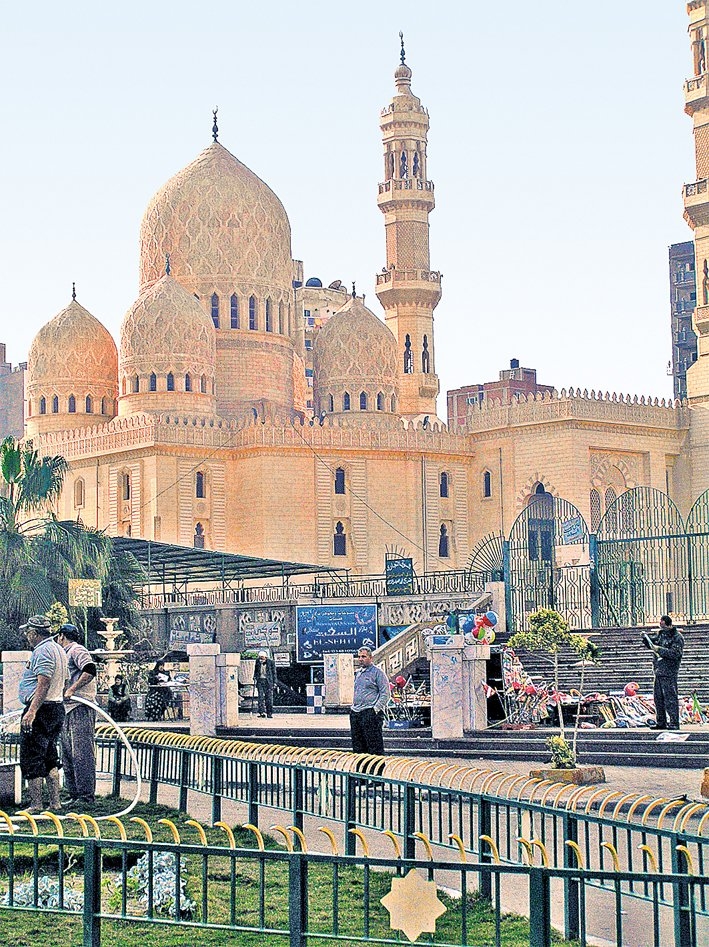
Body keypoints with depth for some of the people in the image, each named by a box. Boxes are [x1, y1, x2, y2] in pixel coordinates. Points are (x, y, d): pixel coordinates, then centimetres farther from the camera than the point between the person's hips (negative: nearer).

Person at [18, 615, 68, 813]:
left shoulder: (42, 651, -14)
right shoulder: (58, 649, 18)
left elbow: (43, 684, -23)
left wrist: (31, 712, -26)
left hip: (40, 710, -10)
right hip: (57, 708, 10)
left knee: (31, 759, -5)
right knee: (49, 758, 15)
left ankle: (36, 805, -4)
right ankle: (55, 803, 16)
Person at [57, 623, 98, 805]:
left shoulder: (77, 650, -6)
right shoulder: (66, 654, 25)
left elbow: (90, 670, -22)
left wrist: (72, 689, -21)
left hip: (81, 708, -11)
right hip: (68, 710, 11)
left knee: (82, 754, -11)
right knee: (68, 755, 11)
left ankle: (86, 796, -12)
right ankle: (74, 795, 14)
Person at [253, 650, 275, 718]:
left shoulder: (270, 661, -2)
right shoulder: (258, 661, 7)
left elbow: (274, 672, 3)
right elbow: (255, 671, 19)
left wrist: (274, 682, 0)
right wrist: (255, 678, 7)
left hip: (268, 681, -2)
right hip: (260, 681, 2)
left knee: (269, 697, -1)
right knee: (260, 697, -7)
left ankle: (269, 713, 5)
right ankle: (262, 712, -10)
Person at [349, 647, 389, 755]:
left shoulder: (377, 672, -3)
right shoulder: (358, 673, 19)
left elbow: (385, 693, -8)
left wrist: (376, 708, -16)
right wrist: (353, 706, 16)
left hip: (370, 713, -8)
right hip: (355, 713, 8)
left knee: (374, 745, -8)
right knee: (358, 746, 8)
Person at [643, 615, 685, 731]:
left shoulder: (677, 638, -10)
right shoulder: (661, 634, 14)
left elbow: (675, 654, -21)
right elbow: (651, 644, 25)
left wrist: (659, 649, -21)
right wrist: (646, 637, 5)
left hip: (669, 673, -8)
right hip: (659, 671, 8)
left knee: (670, 699, -8)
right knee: (658, 698, 12)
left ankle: (674, 724, -6)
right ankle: (661, 722, 19)